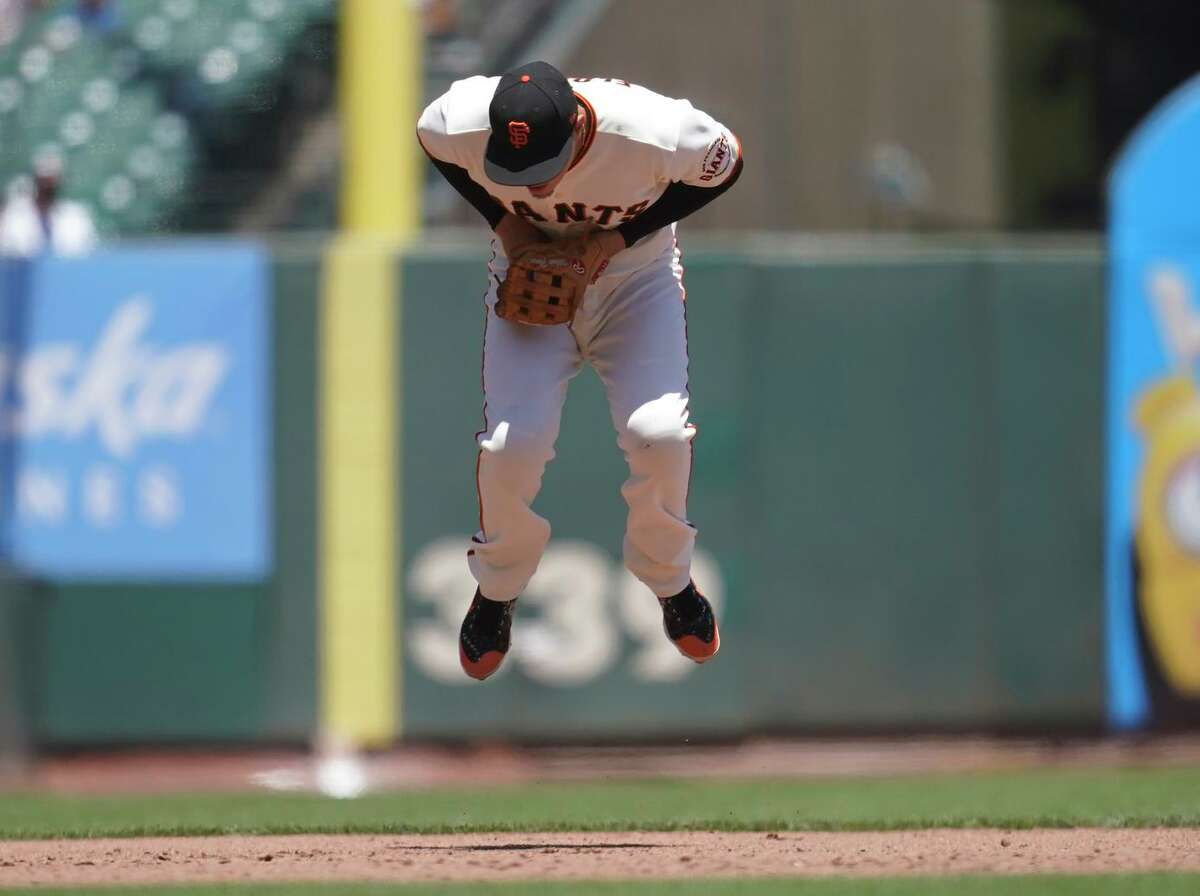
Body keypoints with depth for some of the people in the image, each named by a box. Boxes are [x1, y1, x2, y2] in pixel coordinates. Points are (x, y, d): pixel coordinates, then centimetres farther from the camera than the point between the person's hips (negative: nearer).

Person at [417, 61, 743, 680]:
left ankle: (671, 582, 10)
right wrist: (502, 220, -16)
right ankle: (496, 591, 14)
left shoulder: (654, 134, -35)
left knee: (658, 433, -21)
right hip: (531, 274, 1)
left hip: (635, 275, -1)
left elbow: (726, 164, -12)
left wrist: (620, 236, -21)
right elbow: (430, 139, -2)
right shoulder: (463, 123, -29)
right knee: (512, 443, -17)